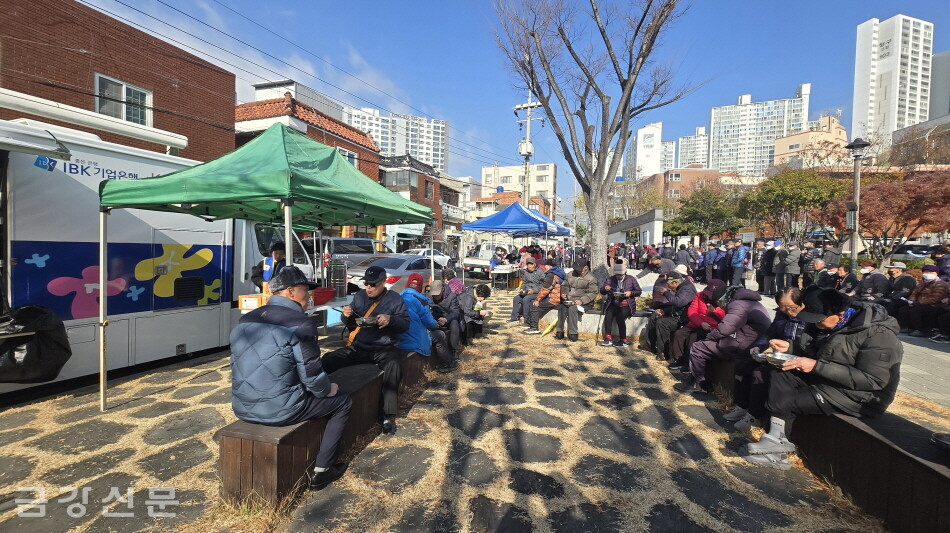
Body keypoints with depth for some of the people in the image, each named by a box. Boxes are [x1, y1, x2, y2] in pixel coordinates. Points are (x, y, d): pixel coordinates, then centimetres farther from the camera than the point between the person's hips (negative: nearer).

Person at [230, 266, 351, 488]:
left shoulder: (245, 320, 7)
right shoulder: (300, 323, -17)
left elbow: (244, 366, 17)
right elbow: (312, 376, -17)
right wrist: (328, 389, 4)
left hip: (242, 409, 8)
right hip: (280, 410, -7)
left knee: (303, 391, 34)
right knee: (342, 402, 14)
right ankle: (321, 470, 16)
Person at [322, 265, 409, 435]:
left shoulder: (395, 299, 2)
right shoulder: (359, 296, 14)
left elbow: (406, 324, -2)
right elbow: (350, 326, 18)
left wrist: (390, 319, -22)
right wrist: (347, 316, -5)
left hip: (385, 348, -4)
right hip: (358, 347, 4)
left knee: (393, 366, -36)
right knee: (327, 360, -19)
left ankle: (389, 416, -26)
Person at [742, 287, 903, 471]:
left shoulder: (878, 334, -20)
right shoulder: (825, 322, 2)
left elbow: (873, 380, -24)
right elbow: (813, 351, 17)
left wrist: (817, 366, -28)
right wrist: (790, 347, -5)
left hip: (860, 396, -8)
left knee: (784, 402, -21)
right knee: (780, 375, -16)